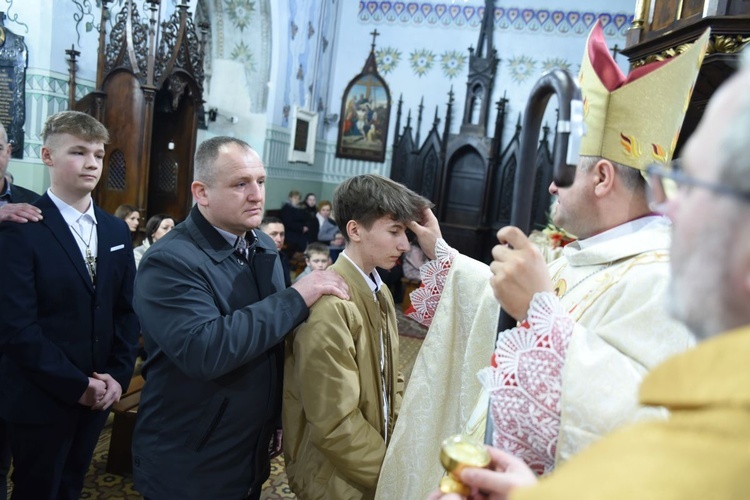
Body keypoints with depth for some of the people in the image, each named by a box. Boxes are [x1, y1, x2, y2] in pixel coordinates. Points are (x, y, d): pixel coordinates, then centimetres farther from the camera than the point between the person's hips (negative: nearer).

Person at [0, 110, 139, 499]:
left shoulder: (116, 230, 5)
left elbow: (127, 310, 5)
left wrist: (118, 374, -4)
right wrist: (75, 385, -16)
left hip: (98, 394, 5)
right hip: (41, 399, -5)